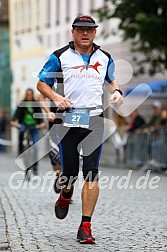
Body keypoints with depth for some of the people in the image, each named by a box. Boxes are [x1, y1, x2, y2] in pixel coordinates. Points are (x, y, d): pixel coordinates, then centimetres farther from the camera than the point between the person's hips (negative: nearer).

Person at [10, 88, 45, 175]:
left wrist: (42, 123, -34)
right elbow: (17, 112, -14)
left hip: (34, 125, 0)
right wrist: (13, 121, -34)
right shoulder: (22, 104, -1)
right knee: (21, 130, -36)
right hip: (24, 124, 0)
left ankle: (35, 166, 5)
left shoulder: (36, 104, -2)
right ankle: (21, 151, -24)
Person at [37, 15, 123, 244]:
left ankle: (85, 227, -6)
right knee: (69, 172, 1)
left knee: (91, 172, -9)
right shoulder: (60, 57, 3)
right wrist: (55, 97, -11)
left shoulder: (104, 58, 11)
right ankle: (65, 196, 39)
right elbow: (42, 83, 9)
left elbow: (111, 79, 29)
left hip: (94, 119, 1)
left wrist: (116, 91, 6)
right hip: (68, 118, -1)